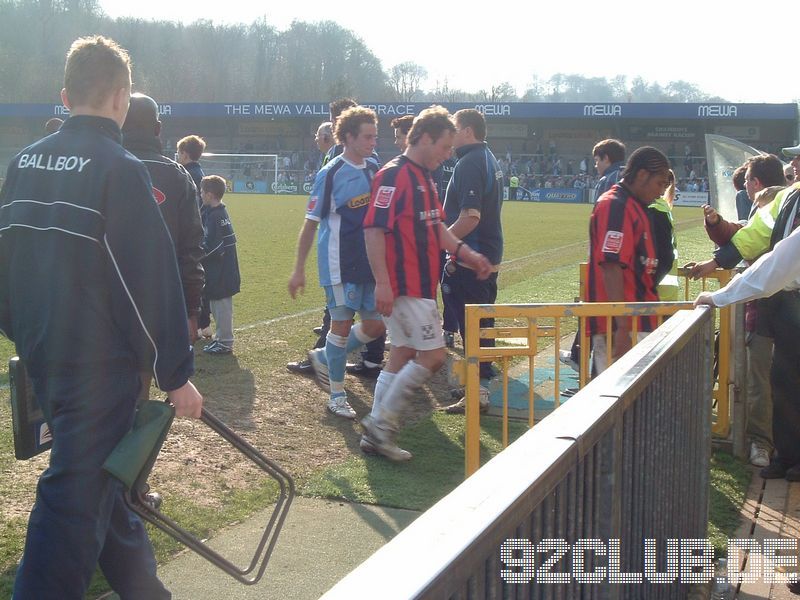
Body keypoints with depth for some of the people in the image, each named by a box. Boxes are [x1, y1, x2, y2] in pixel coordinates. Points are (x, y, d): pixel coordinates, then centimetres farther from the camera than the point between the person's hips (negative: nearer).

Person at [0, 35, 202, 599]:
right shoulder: (120, 170, -15)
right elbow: (154, 279, -16)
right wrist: (176, 375, -11)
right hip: (100, 361, -8)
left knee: (96, 467, 21)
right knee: (76, 493, -2)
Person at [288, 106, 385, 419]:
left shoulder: (373, 169, 7)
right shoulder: (330, 174, -11)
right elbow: (311, 223, -8)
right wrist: (299, 270, -8)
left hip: (371, 262, 7)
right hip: (340, 264, -7)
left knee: (375, 325, 8)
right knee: (342, 324, -1)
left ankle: (324, 357, 30)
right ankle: (337, 395, 14)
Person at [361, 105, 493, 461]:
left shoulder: (424, 177, 16)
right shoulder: (394, 175, -14)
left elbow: (435, 226, 26)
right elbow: (374, 229, -20)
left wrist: (465, 252, 14)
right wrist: (382, 282, -24)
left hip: (421, 284, 10)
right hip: (405, 285, -10)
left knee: (403, 353, 11)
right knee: (433, 354, -9)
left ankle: (376, 434, 17)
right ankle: (383, 421, 0)